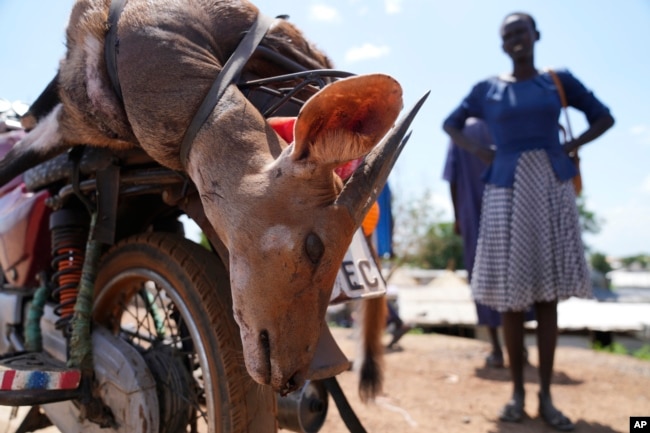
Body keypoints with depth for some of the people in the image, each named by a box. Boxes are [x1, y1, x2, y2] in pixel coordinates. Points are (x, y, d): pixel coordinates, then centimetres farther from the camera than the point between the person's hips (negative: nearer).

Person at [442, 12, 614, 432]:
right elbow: (450, 124, 19)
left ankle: (546, 396, 11)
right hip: (508, 192, 0)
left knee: (547, 295, 2)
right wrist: (480, 152, 3)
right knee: (512, 294, 0)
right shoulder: (487, 89, 7)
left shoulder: (560, 80, 9)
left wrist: (570, 147, -1)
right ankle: (518, 391, 13)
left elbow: (604, 117, 15)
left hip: (553, 189, 1)